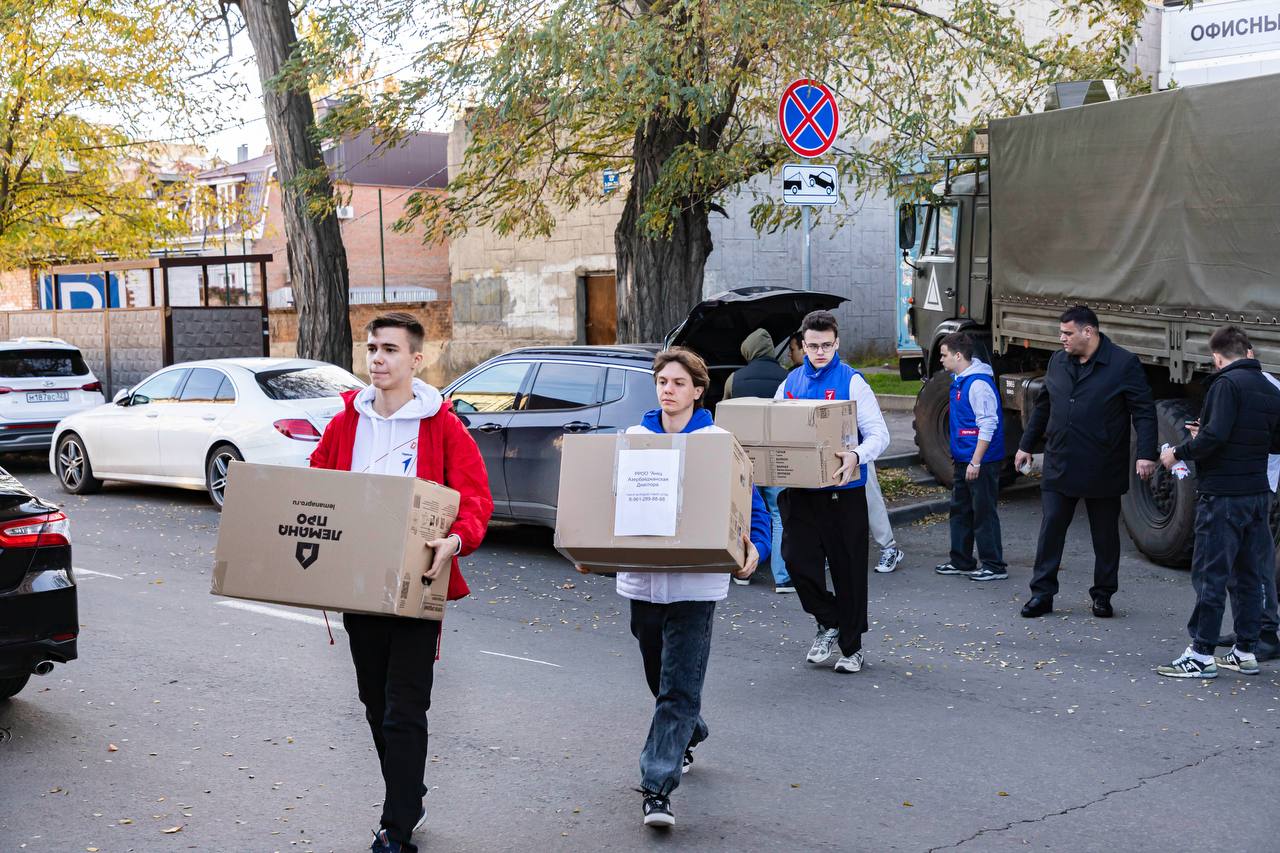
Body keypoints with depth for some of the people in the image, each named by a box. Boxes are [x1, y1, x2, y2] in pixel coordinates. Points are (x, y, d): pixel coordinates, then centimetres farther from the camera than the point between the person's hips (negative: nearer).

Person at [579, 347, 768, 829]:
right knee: (659, 676, 21)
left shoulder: (718, 443, -3)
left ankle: (658, 786, -6)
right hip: (641, 577, 5)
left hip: (695, 584, -4)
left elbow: (749, 504, -1)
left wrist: (755, 549, -19)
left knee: (678, 687, -6)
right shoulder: (632, 439, 7)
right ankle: (688, 736, 47)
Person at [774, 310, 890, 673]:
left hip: (843, 490, -3)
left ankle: (852, 647, 18)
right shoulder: (791, 382, 10)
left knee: (848, 569, 4)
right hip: (799, 490, 4)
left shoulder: (852, 382, -4)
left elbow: (879, 434, -10)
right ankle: (828, 622, 18)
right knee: (797, 559, -7)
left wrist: (856, 456, -31)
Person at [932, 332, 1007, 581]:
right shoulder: (959, 380, 11)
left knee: (983, 513, -2)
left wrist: (976, 461, -23)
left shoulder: (978, 383, -19)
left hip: (981, 461, -10)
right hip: (964, 459, 10)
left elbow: (988, 424, -22)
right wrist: (957, 454, 23)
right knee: (960, 511, 16)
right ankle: (961, 562, 26)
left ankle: (994, 566, 6)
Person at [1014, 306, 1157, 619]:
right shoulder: (1058, 362, 9)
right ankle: (1042, 593, 8)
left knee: (1105, 535, 9)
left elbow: (1144, 412, -10)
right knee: (1051, 529, 1)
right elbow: (1042, 407, 19)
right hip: (1059, 466, 4)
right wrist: (1026, 445, 20)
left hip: (1102, 471, -4)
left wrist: (1146, 455, -19)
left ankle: (1103, 595, 21)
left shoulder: (1124, 364, -8)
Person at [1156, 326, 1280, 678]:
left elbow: (1215, 436, -24)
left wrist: (1178, 453, -11)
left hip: (1223, 495, -8)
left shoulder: (1226, 384, -13)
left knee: (1210, 574, -4)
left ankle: (1201, 655, -2)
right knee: (1247, 574, 13)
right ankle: (1245, 651, 18)